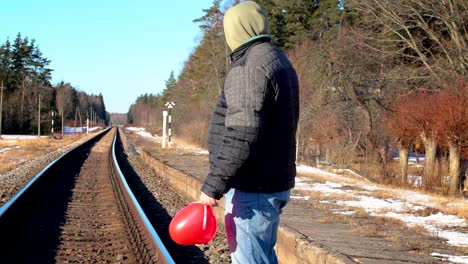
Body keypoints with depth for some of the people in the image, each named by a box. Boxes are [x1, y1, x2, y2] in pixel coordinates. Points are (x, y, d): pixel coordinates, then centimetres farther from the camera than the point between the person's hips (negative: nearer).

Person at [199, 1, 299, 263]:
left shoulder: (249, 68, -16)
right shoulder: (280, 62, 16)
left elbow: (242, 137, -24)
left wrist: (213, 186, -21)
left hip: (252, 192, -10)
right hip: (276, 184, 10)